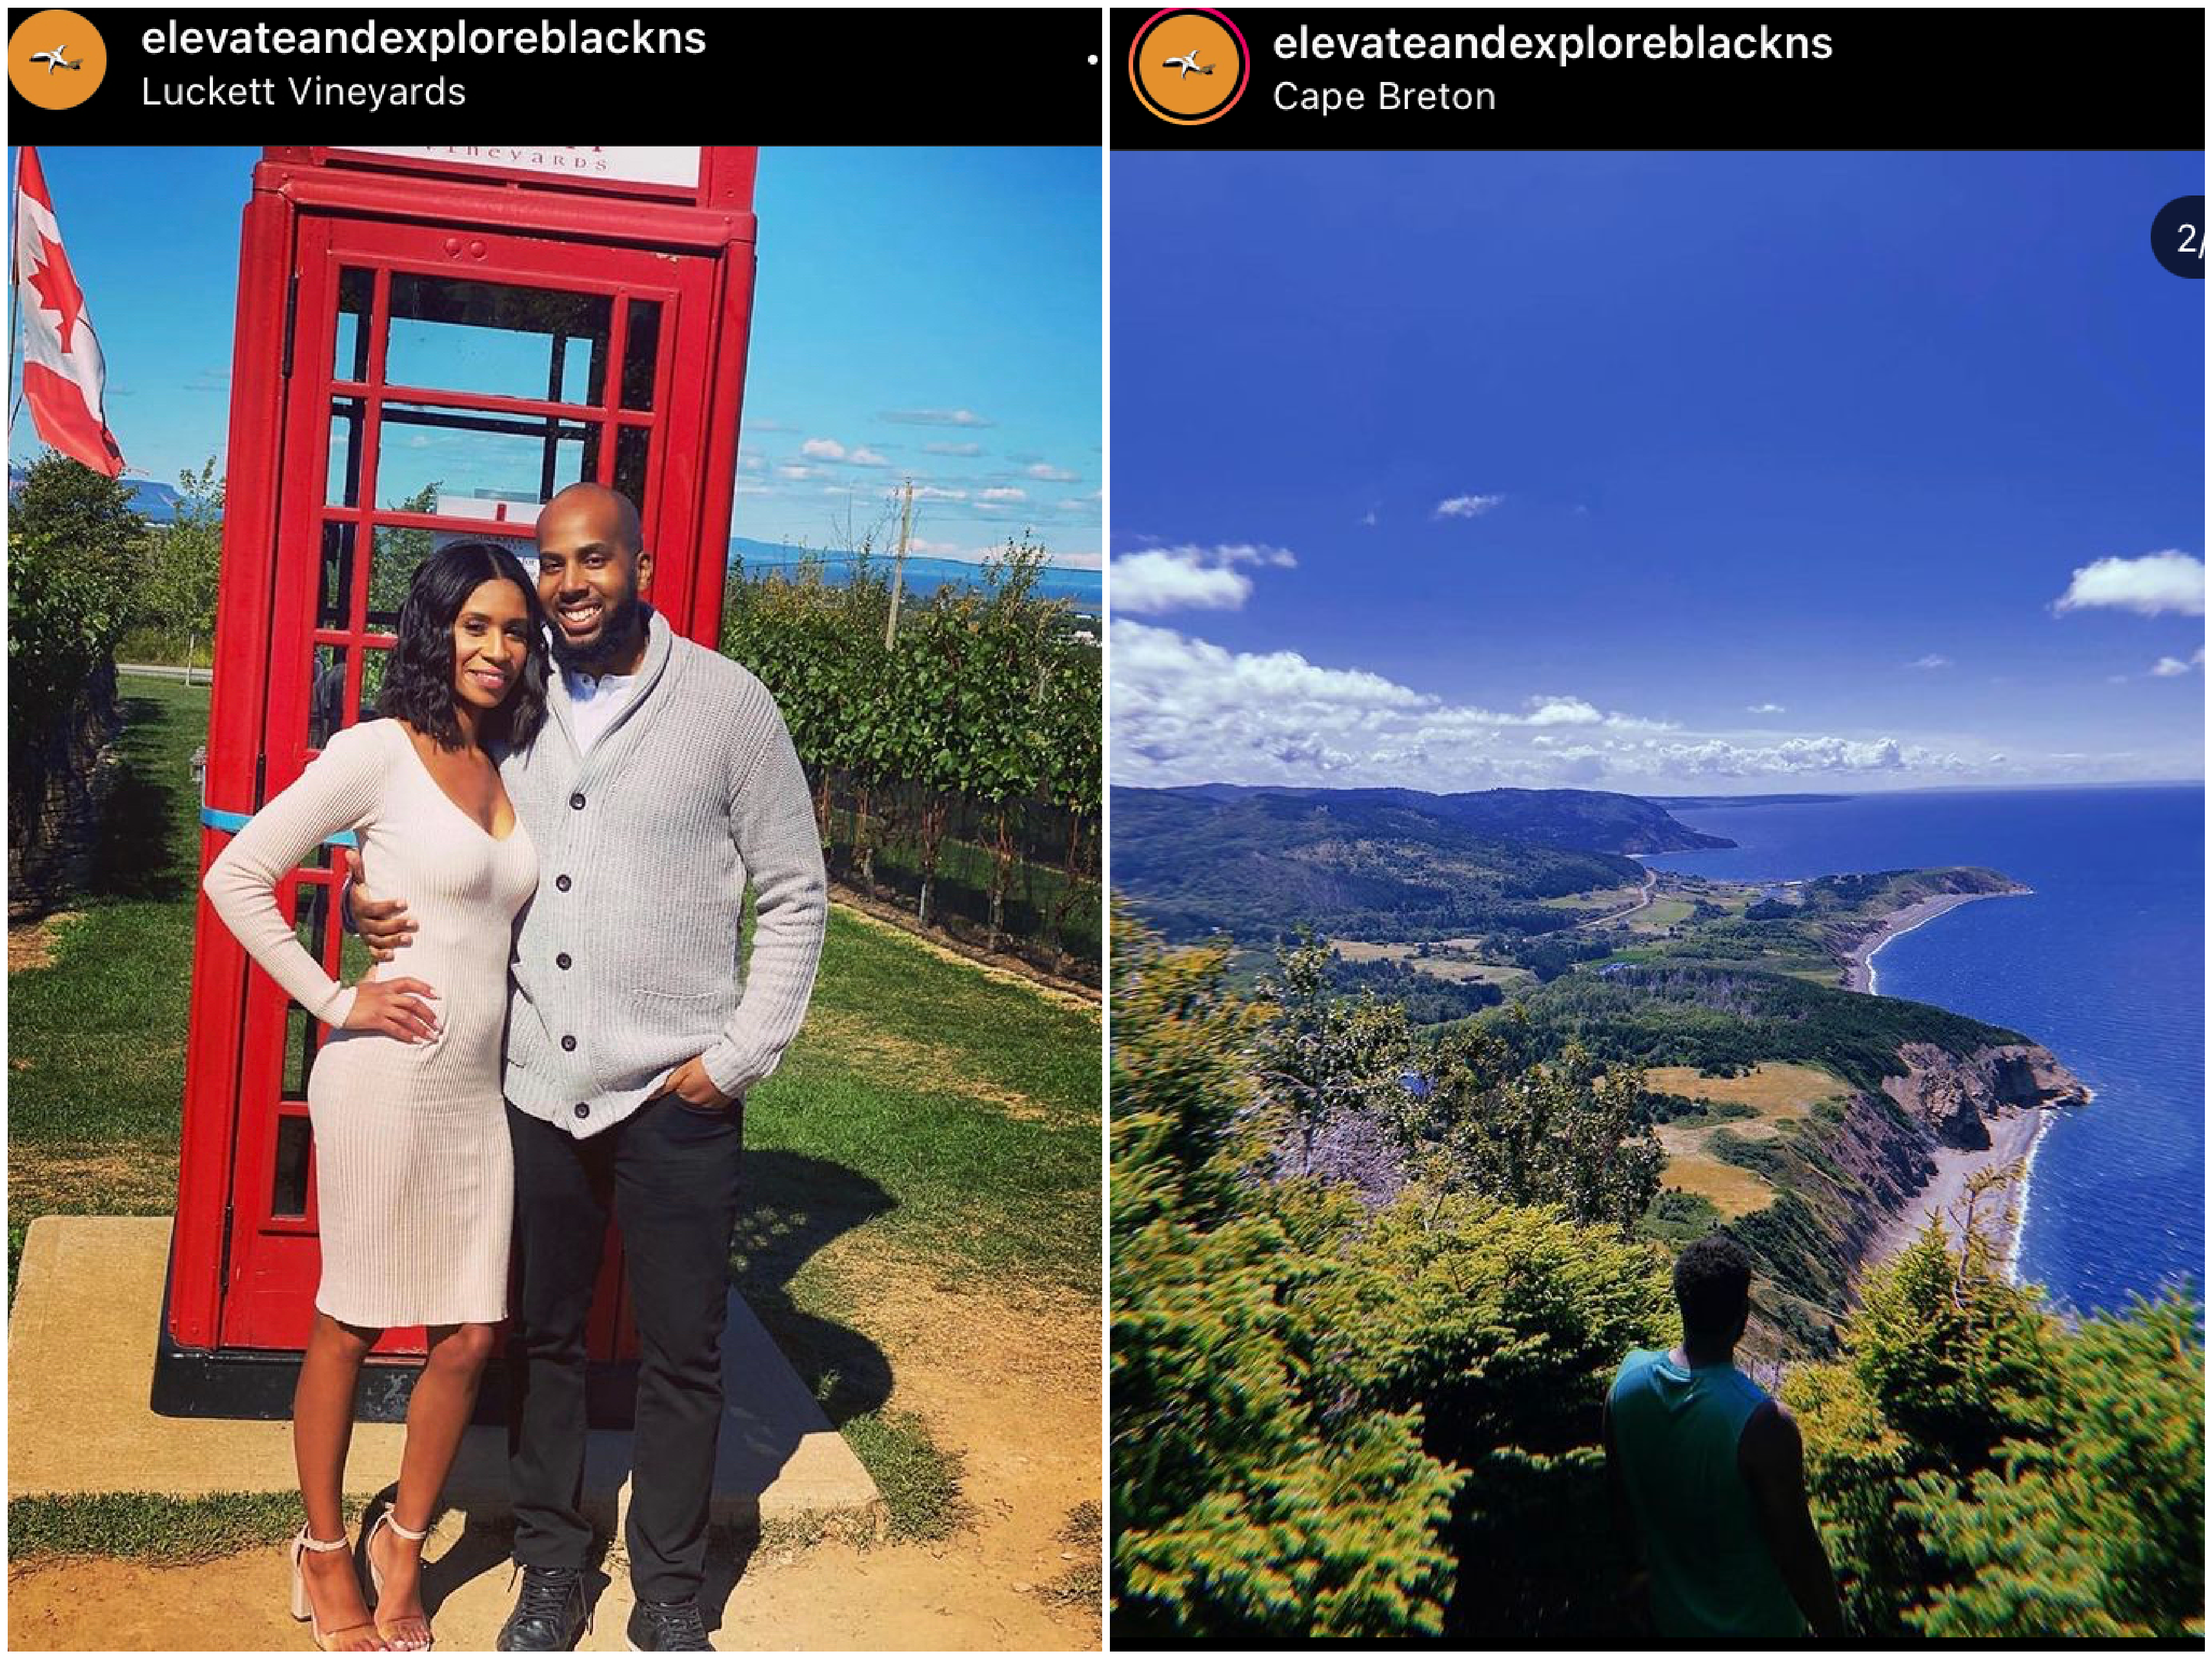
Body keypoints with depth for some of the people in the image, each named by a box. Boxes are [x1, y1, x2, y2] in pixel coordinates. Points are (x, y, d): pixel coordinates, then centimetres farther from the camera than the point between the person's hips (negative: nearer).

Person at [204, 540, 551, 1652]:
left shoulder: (510, 769, 9)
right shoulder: (380, 750, -9)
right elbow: (235, 878, -9)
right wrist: (335, 1002, -11)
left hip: (483, 1089, 6)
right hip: (389, 1082, -6)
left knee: (470, 1338, 10)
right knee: (349, 1326, 10)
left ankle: (402, 1547, 30)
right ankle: (325, 1553, 30)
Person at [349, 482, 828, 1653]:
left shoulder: (727, 703, -5)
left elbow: (795, 896, -2)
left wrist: (740, 1056, -8)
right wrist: (372, 901, -5)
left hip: (675, 1096, -3)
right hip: (536, 1086, 3)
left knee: (681, 1357, 8)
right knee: (541, 1339, 15)